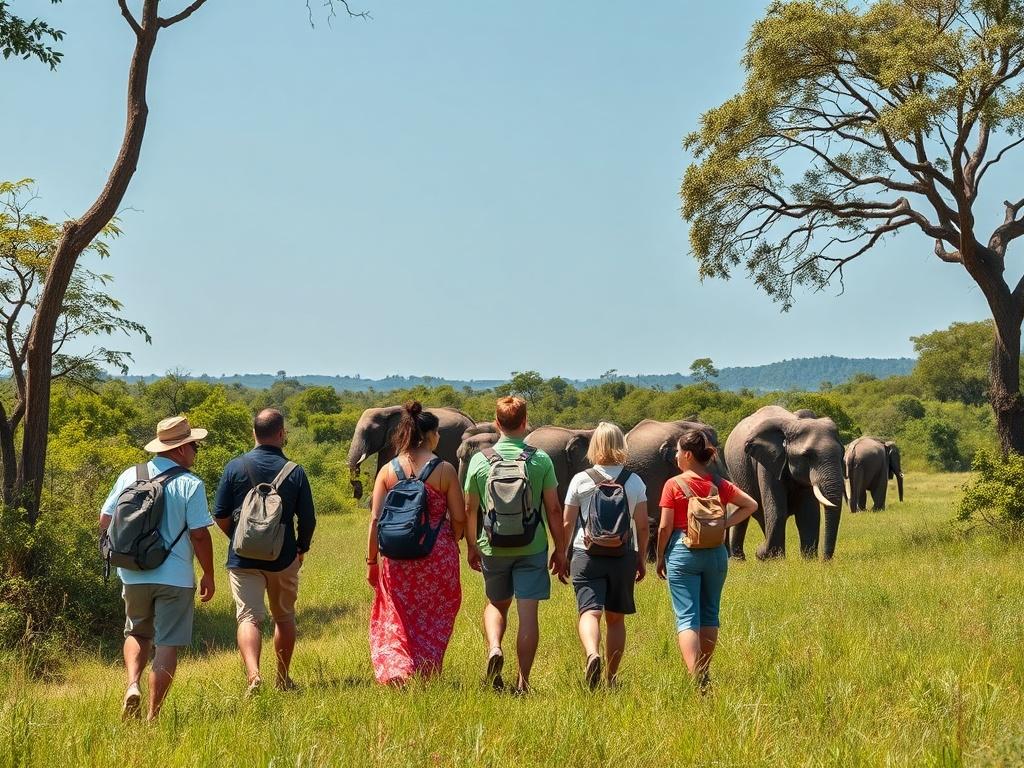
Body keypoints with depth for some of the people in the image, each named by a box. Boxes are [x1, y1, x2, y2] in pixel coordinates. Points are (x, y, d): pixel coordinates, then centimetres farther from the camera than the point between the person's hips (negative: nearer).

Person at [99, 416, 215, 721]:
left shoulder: (130, 476, 2)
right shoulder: (190, 485, -10)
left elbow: (105, 521, 5)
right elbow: (200, 535, -12)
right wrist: (208, 576, 0)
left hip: (134, 575, 4)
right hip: (175, 578, -4)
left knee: (137, 634, 23)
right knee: (167, 644, 4)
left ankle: (132, 685, 0)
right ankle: (153, 715, 4)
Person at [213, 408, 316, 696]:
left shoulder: (235, 467, -6)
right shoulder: (295, 472, -5)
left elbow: (220, 516, -4)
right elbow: (308, 520, -1)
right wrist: (302, 549, 18)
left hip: (243, 557, -1)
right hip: (283, 558, 1)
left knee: (249, 617, -4)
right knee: (284, 617, 18)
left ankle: (253, 674, -26)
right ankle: (283, 679, 27)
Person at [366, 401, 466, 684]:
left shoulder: (388, 471, 0)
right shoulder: (444, 470, -6)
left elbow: (375, 520, -2)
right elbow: (459, 518, -4)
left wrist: (372, 560, 5)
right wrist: (451, 544, 16)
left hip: (397, 556, 2)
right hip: (438, 555, -2)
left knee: (398, 619, 13)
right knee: (434, 620, 13)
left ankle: (396, 670, -4)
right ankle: (425, 674, 13)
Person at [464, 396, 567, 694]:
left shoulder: (480, 460, -2)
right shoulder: (541, 460, -5)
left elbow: (470, 509, 3)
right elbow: (554, 509, -3)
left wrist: (472, 546, 17)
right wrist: (560, 549, 6)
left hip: (493, 547, 1)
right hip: (532, 547, -1)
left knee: (496, 604, 21)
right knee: (528, 613, 2)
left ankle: (494, 650, -4)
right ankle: (523, 681, 2)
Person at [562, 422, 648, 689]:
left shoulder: (580, 480, -2)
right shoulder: (634, 481, 3)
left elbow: (567, 522, 0)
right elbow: (642, 525, 4)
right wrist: (642, 558, 16)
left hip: (586, 554, -2)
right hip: (624, 555, 2)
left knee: (590, 611, -10)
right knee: (616, 618, 12)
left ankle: (592, 654, -38)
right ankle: (611, 677, 17)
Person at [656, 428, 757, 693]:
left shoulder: (674, 485, -9)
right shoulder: (719, 485, 4)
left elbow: (665, 526, -8)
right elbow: (751, 505, 7)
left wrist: (660, 558, 4)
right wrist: (725, 523, 6)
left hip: (682, 552, -4)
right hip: (716, 552, 4)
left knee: (687, 618, -6)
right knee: (709, 614, 17)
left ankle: (696, 678, -20)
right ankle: (704, 673, 26)